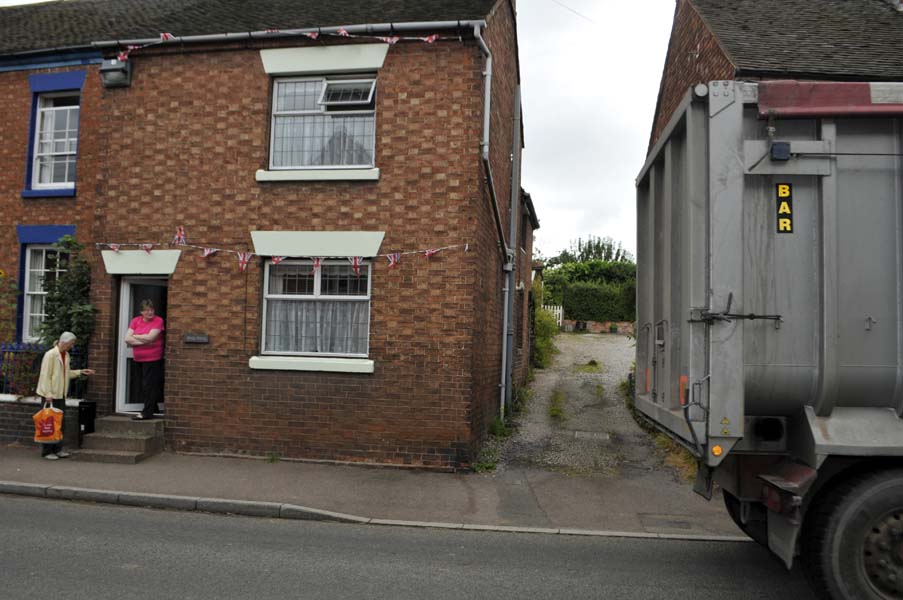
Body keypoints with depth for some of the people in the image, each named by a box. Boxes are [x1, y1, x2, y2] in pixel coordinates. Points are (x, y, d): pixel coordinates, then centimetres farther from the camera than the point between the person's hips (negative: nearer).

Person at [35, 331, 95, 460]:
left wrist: (80, 372, 8)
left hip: (61, 394, 8)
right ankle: (46, 451, 7)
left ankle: (58, 449, 17)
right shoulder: (50, 354, -13)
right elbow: (45, 375, -16)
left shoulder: (66, 355, 11)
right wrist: (48, 394, -20)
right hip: (50, 395, -8)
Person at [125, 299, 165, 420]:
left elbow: (150, 337, -19)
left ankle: (147, 412, 2)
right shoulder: (135, 321, 5)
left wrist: (135, 336, -5)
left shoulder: (158, 321, -9)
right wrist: (144, 341, -16)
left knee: (149, 385, -4)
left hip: (152, 359, -6)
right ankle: (152, 409, 28)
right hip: (138, 359, 6)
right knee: (144, 385, 15)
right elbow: (127, 339, -4)